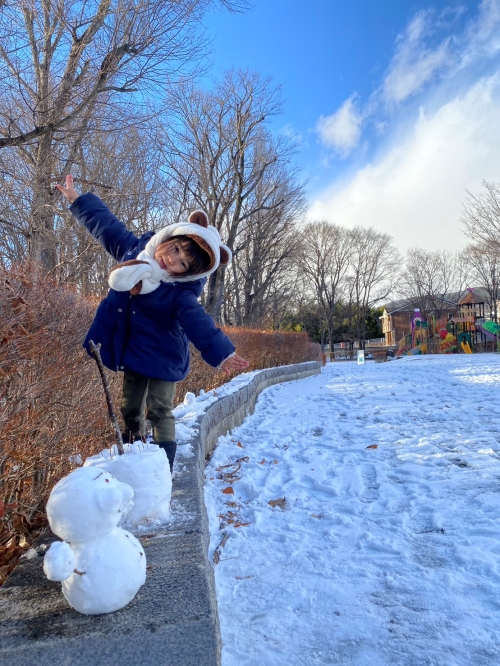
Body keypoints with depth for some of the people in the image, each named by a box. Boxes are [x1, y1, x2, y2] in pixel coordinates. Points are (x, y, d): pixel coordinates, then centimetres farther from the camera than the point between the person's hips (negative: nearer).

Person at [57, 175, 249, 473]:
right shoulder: (135, 248, -6)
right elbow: (107, 225, 8)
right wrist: (77, 198, 19)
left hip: (162, 358, -6)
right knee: (130, 412, 14)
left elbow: (197, 320, -36)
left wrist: (220, 351, -53)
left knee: (160, 412, -3)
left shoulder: (181, 292, -22)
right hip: (133, 353, 6)